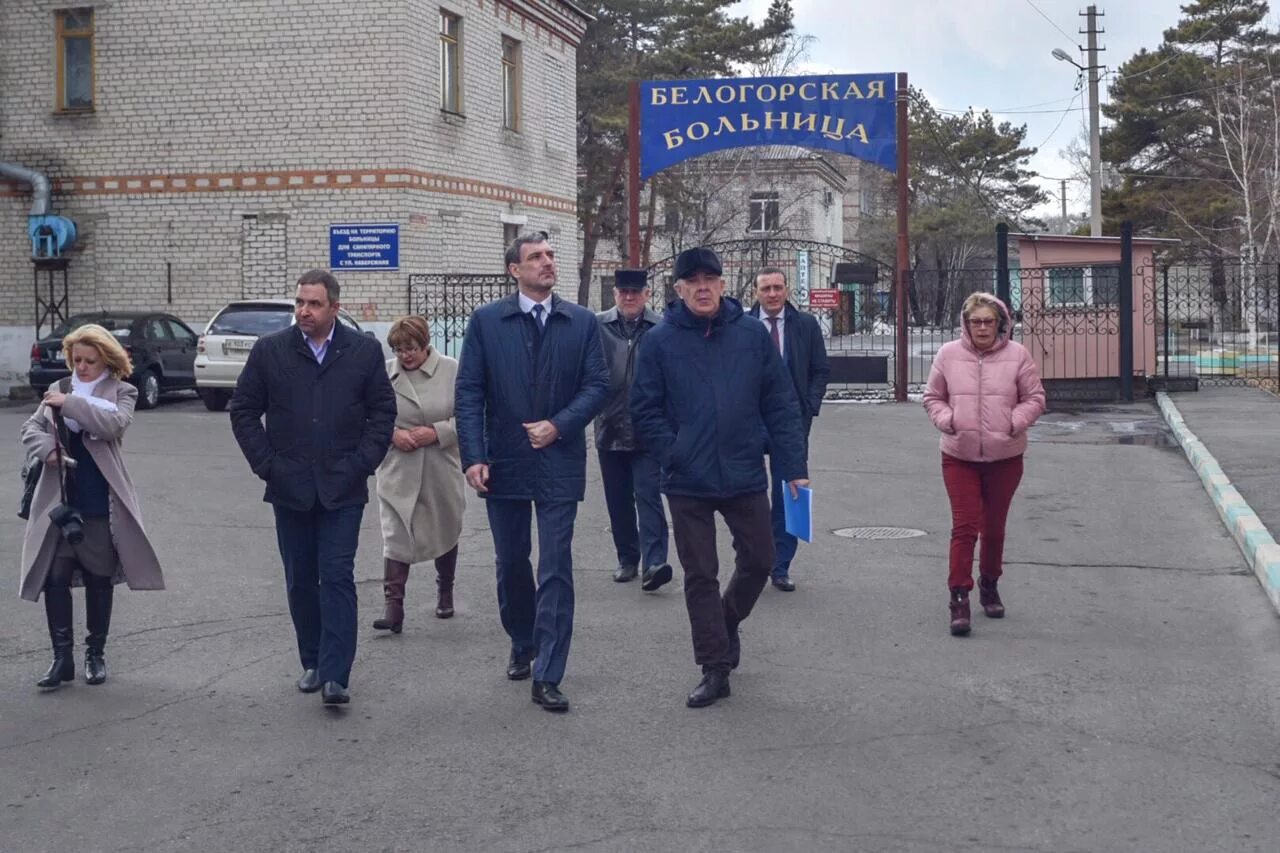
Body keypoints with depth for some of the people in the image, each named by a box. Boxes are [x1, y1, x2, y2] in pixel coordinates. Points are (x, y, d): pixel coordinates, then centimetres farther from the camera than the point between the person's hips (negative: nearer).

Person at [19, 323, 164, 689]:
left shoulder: (121, 392, 1)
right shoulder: (61, 389, 11)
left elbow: (114, 423, -18)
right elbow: (30, 428, 7)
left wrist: (69, 403, -20)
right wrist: (47, 448, -13)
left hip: (101, 505, -3)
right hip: (59, 503, 3)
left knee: (99, 580, 8)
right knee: (54, 579, 0)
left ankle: (95, 654, 21)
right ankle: (62, 657, 9)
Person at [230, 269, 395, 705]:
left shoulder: (364, 351, 1)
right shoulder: (269, 351, 3)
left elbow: (383, 411, 5)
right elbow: (243, 411, 7)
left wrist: (362, 463, -4)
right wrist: (266, 464, -1)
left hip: (343, 488, -2)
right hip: (290, 488, 2)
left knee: (337, 577, -7)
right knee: (300, 581, 9)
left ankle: (335, 676, -8)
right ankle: (312, 664, 22)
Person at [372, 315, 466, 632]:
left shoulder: (452, 371, -5)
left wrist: (436, 432, -17)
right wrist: (393, 434, -14)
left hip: (442, 472, 1)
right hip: (397, 473, 0)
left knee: (445, 532, 17)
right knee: (395, 536, -8)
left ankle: (445, 591, 38)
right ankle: (393, 606, -8)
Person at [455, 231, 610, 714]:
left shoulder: (581, 322, 3)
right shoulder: (486, 322, 1)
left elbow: (597, 385, 0)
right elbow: (469, 393, -2)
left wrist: (558, 425, -14)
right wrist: (473, 457, -11)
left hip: (559, 463, -1)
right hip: (504, 463, 1)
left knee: (556, 570, -5)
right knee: (511, 564, 14)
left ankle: (547, 678, -2)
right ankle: (522, 646, 37)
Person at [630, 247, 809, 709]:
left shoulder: (752, 333, -2)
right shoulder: (661, 341, -4)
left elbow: (781, 404, -1)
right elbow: (644, 410, -1)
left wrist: (793, 466, -3)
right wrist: (673, 452, -10)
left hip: (745, 477, 1)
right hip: (688, 483, -1)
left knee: (758, 561, 13)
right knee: (700, 575, 5)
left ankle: (727, 623, 41)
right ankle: (714, 668, 16)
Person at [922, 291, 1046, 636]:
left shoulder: (1017, 355, -2)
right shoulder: (948, 355, 0)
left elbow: (1034, 398, 3)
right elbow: (933, 398, 9)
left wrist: (1015, 423, -13)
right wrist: (946, 420, -10)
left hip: (1005, 456, 1)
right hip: (959, 456, -1)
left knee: (994, 527, 15)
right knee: (964, 526, -7)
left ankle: (989, 587, 34)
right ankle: (959, 598, -4)